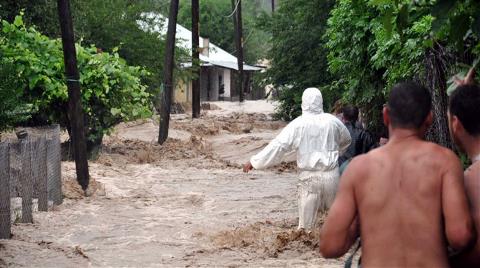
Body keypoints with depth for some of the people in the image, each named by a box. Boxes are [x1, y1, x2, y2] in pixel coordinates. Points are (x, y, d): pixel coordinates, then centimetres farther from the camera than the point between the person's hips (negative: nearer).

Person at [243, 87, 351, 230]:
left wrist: (254, 162, -3)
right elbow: (346, 140, 20)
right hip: (331, 174, 2)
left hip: (310, 176, -2)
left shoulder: (298, 124, -8)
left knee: (306, 223, 5)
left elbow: (277, 145, -10)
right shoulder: (333, 121, 1)